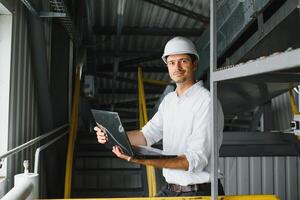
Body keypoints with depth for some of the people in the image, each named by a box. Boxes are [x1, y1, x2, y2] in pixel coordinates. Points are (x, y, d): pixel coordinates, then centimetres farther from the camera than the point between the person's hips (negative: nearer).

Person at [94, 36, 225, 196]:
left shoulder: (205, 101, -15)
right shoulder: (169, 100, 11)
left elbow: (196, 160, -21)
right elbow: (147, 135, 10)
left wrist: (146, 160, -31)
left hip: (199, 192, -7)